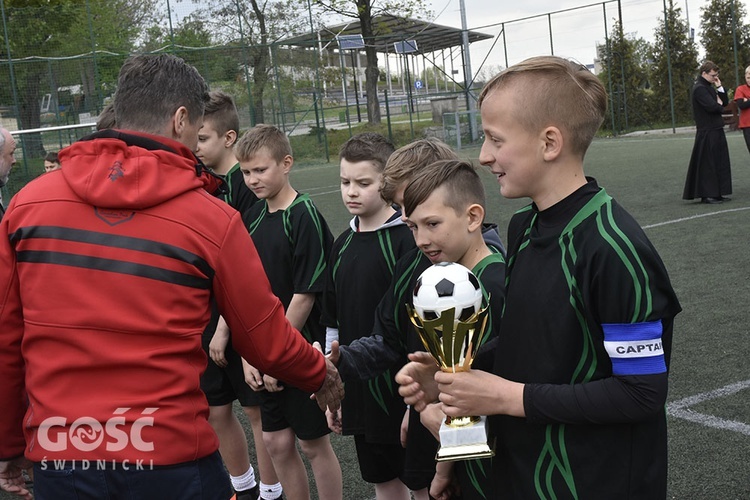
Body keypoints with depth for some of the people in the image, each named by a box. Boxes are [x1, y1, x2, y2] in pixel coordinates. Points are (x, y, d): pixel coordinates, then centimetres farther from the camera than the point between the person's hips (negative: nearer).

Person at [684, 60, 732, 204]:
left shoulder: (710, 87, 17)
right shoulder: (699, 89, -13)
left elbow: (724, 103, 16)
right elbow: (712, 106, -24)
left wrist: (719, 88, 4)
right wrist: (720, 106, -2)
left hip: (717, 130, 10)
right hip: (707, 132, -9)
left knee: (720, 162, 10)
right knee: (707, 164, -5)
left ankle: (717, 193, 15)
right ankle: (706, 195, 0)